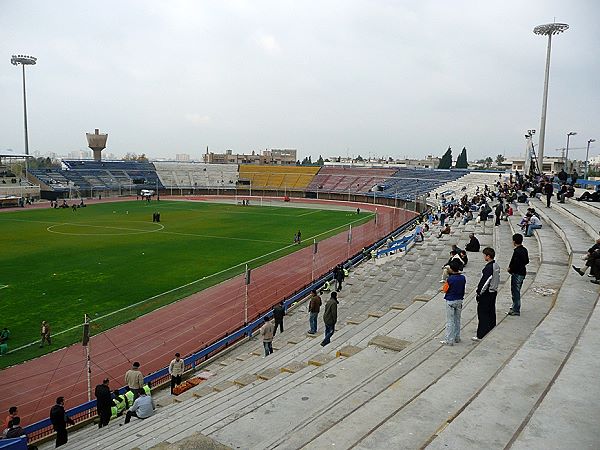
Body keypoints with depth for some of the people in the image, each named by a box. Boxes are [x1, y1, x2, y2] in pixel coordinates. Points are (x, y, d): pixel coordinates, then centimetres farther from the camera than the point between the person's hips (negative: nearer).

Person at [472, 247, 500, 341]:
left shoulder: (488, 268, -24)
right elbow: (498, 280, 15)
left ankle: (481, 335, 0)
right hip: (494, 292, 9)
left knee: (482, 314, -3)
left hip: (486, 294, -9)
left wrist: (479, 293, -14)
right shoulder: (496, 266, 6)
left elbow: (484, 283, -23)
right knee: (491, 313, 18)